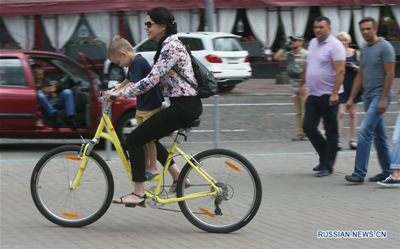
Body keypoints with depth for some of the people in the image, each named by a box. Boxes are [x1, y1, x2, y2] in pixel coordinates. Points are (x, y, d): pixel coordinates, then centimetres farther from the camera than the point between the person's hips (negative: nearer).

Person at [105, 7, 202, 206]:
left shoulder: (170, 47, -16)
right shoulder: (168, 44, 15)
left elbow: (151, 80, -24)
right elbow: (156, 79, 22)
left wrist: (119, 93, -21)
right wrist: (121, 89, 18)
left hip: (183, 106, -10)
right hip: (187, 105, 10)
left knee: (134, 139, -9)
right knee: (148, 137, 24)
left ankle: (138, 194, -7)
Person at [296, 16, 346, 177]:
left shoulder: (335, 46, -12)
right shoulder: (313, 43, 14)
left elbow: (340, 71, -19)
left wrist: (335, 93, -26)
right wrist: (301, 85, 28)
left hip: (328, 96, -8)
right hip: (313, 94, 8)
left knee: (331, 132, -1)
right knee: (308, 127, 6)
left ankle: (327, 166, 3)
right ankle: (325, 157, 22)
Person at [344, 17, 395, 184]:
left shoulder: (385, 47, -10)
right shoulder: (364, 49, 15)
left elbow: (390, 74, -14)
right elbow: (360, 76, 19)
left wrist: (383, 99, -19)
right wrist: (351, 98, 15)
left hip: (379, 96, -9)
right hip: (368, 96, 9)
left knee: (365, 131, -17)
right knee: (378, 135, 12)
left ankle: (359, 173, -18)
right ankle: (387, 171, 20)